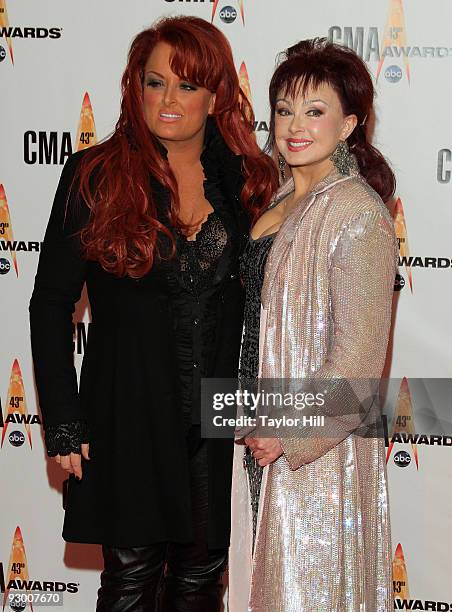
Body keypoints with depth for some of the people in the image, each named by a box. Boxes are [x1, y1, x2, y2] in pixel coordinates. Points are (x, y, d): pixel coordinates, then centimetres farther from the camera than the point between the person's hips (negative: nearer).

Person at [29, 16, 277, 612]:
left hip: (221, 418, 3)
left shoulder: (246, 180, 3)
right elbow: (51, 302, -3)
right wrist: (63, 422, -8)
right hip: (129, 415, -2)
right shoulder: (95, 176, -5)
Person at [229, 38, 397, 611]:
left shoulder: (358, 213, -16)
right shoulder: (282, 202, 9)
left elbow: (357, 356, -20)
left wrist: (290, 433, -17)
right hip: (263, 437, 8)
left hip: (320, 447, -8)